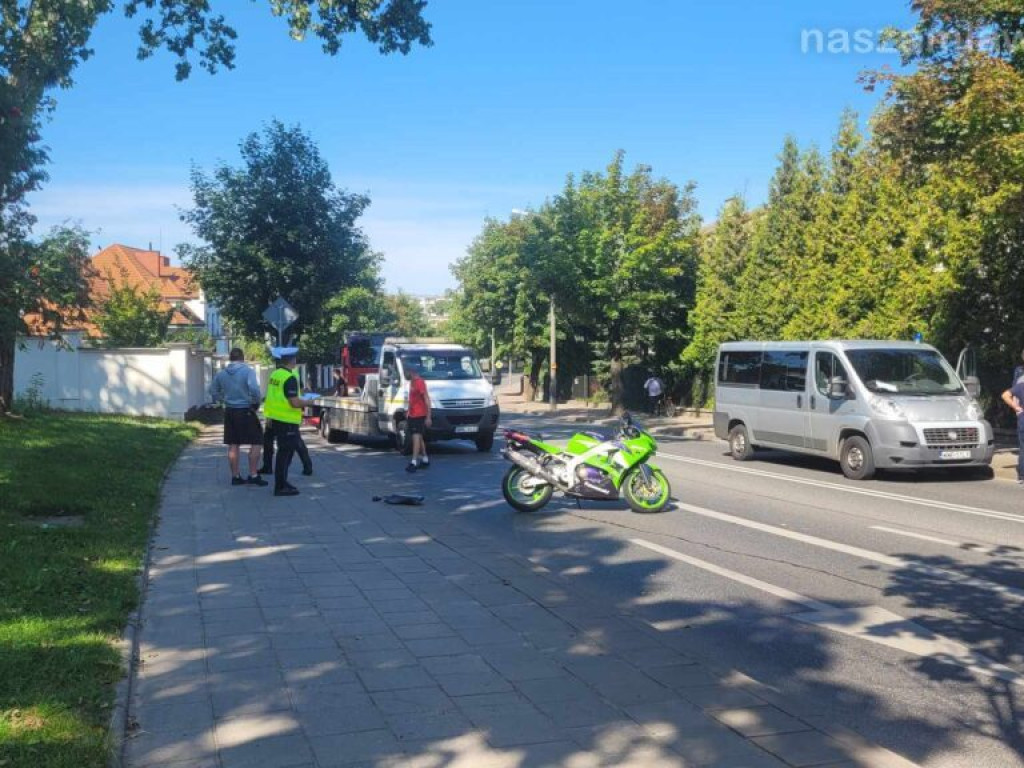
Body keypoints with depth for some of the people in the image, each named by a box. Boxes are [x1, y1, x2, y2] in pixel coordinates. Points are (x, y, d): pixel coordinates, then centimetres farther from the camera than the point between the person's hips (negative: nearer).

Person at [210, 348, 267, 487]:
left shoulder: (221, 374, 6)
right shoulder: (248, 371, -11)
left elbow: (213, 391, 14)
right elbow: (254, 389, -24)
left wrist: (224, 400, 16)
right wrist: (256, 402, -9)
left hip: (229, 412, 6)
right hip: (246, 411, -6)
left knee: (233, 445, 11)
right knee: (255, 443, 2)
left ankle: (235, 476, 15)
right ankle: (253, 475, -1)